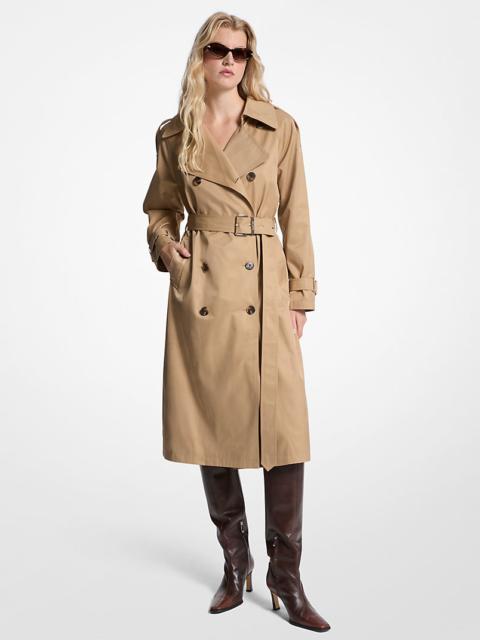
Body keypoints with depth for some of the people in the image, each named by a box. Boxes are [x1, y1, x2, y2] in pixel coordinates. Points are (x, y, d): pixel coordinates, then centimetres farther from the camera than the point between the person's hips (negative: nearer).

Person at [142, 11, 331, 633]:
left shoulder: (280, 127, 4)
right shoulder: (174, 135, 8)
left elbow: (295, 218, 5)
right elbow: (161, 211, 18)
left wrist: (300, 295, 1)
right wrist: (166, 247, -3)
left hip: (264, 290, -1)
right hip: (199, 292, 2)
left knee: (282, 432, -5)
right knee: (210, 428, 7)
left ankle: (285, 575, 12)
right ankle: (234, 562, 26)